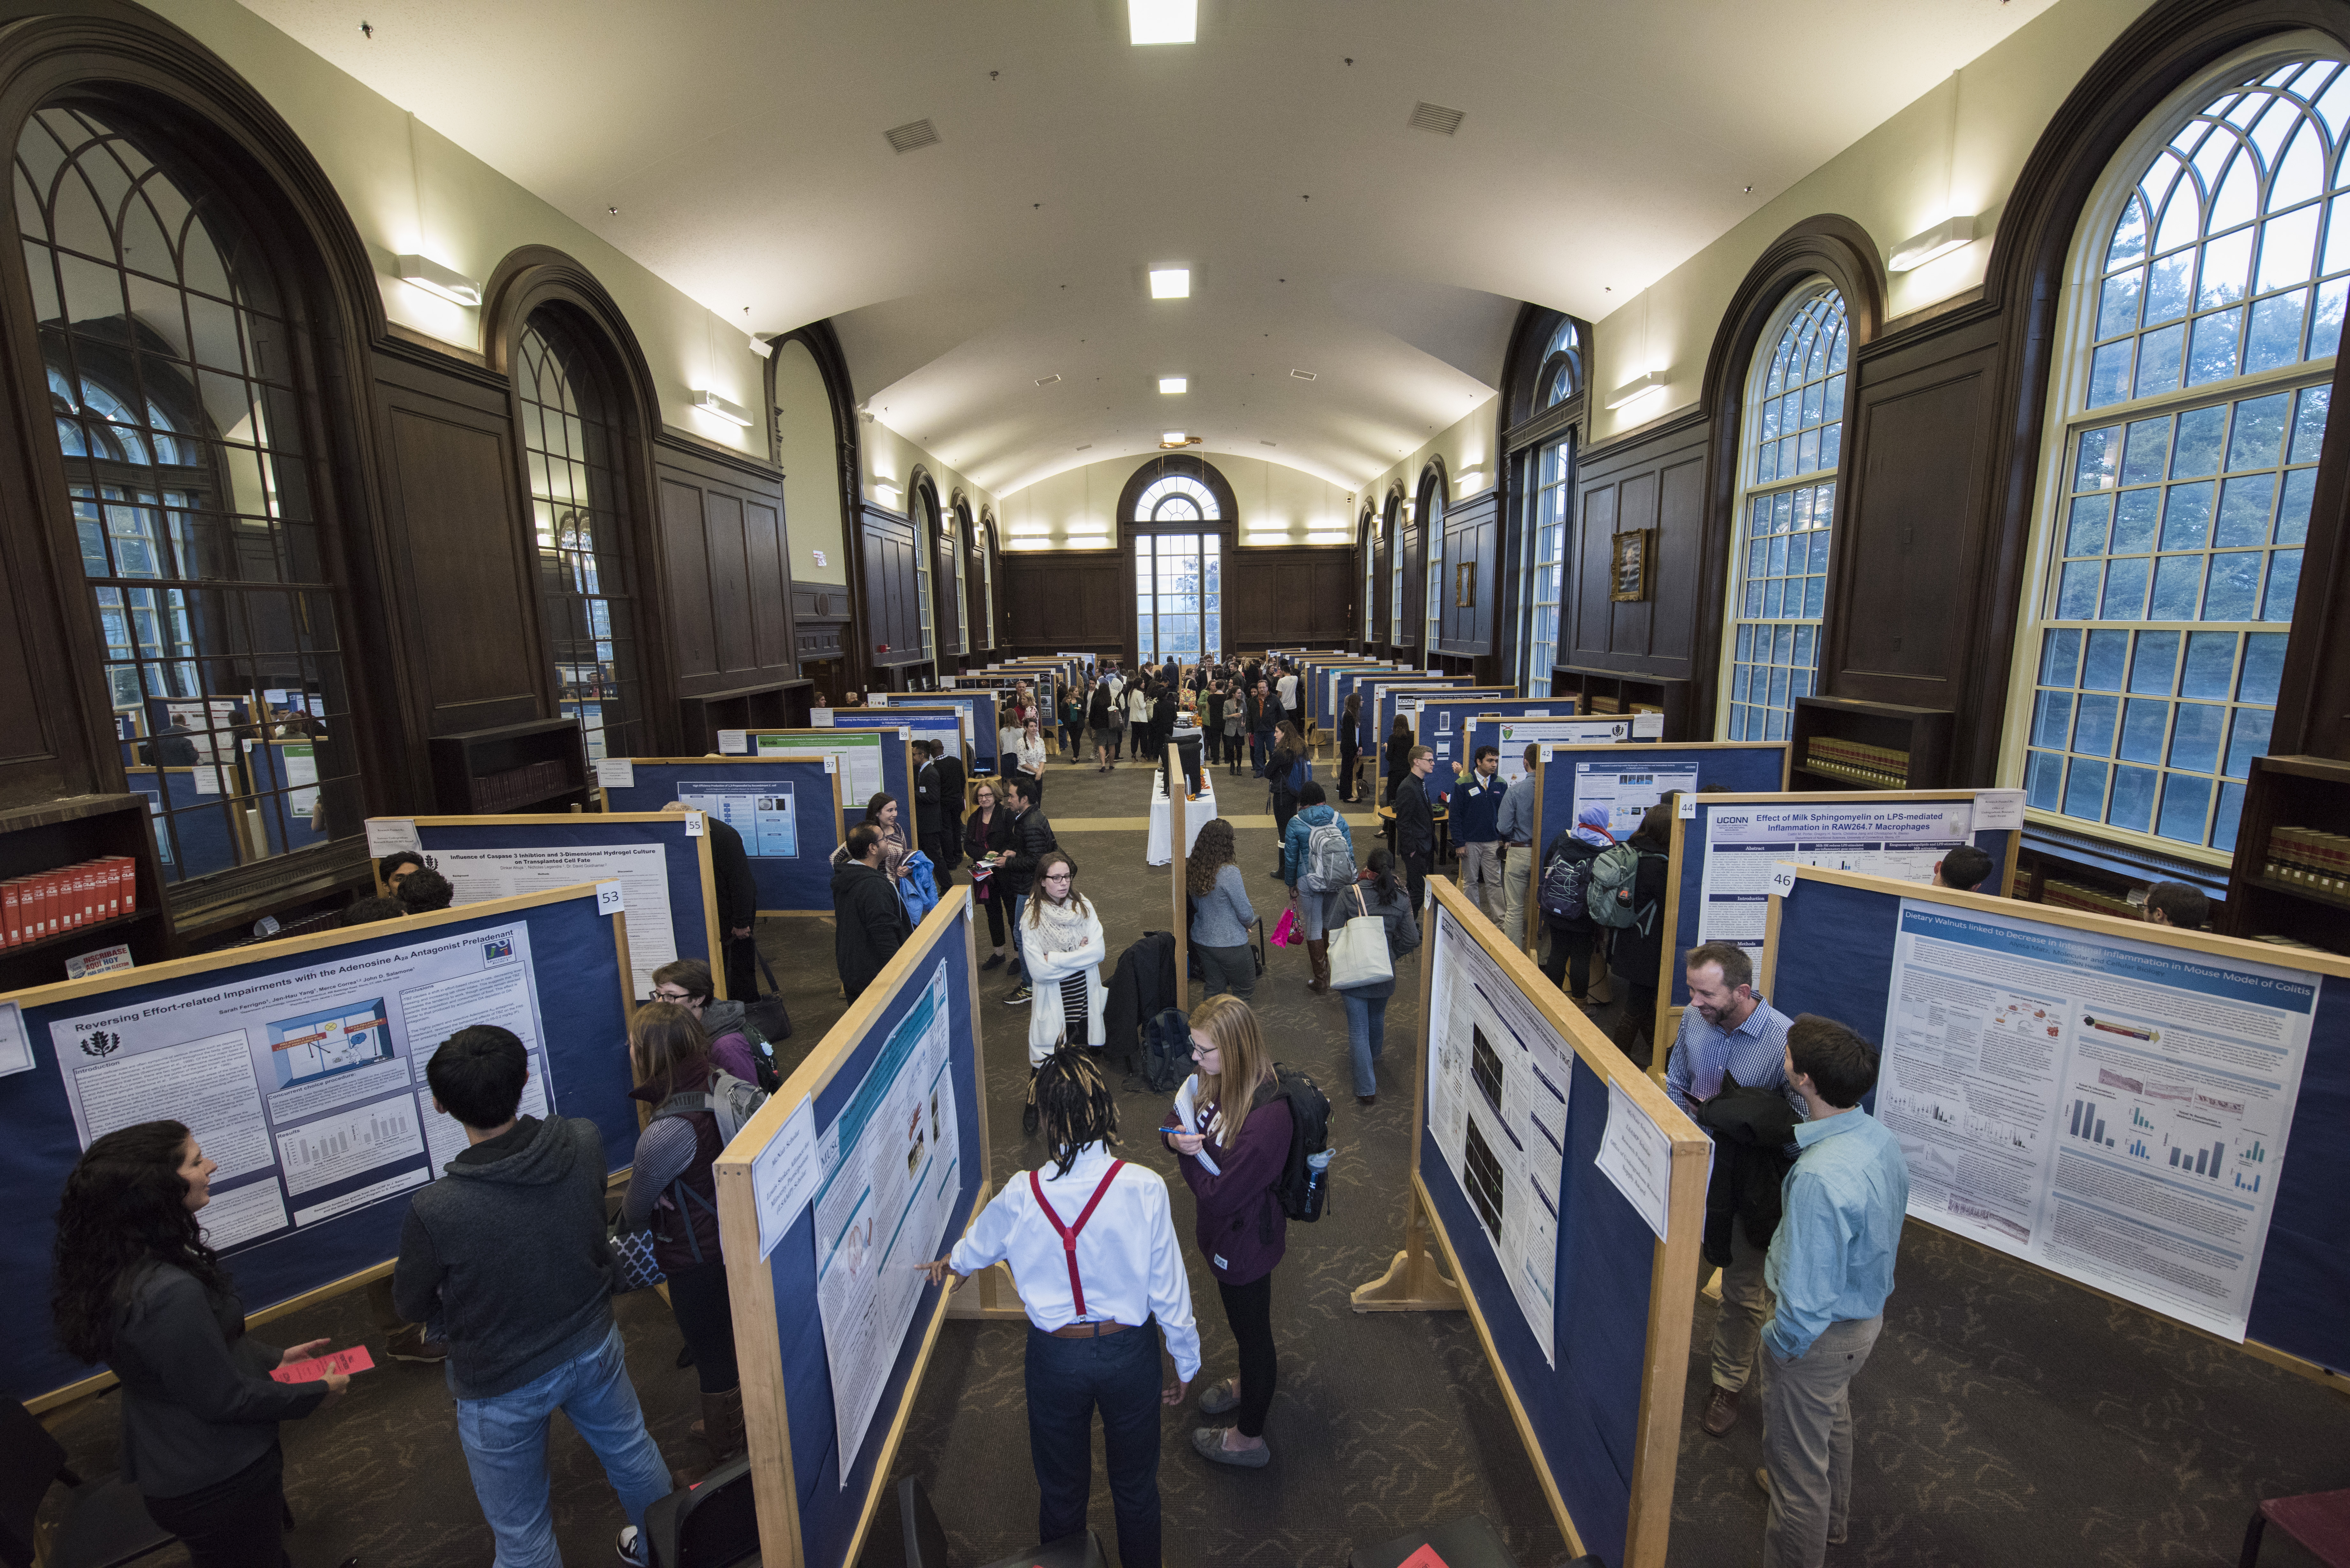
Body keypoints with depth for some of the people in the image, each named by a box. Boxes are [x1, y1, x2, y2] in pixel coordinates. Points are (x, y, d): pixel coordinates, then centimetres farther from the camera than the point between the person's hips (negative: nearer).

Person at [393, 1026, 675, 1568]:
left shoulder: (433, 1210, -33)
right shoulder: (584, 1141, -23)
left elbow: (413, 1308, -12)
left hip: (502, 1387, -4)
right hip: (594, 1346, 4)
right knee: (632, 1453, 30)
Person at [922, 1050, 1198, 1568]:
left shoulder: (1020, 1197, -20)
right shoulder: (1144, 1188, -25)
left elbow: (976, 1248, 4)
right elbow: (1169, 1289, -15)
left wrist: (952, 1264, 28)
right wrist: (1186, 1363, 3)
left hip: (1055, 1356, 1)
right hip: (1129, 1351, -1)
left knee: (1061, 1487, 27)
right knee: (1135, 1485, 25)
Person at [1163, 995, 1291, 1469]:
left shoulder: (1267, 1118, -38)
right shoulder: (1214, 1080, -13)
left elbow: (1220, 1195, -32)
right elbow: (1176, 1116, 3)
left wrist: (1187, 1155, -18)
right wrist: (1178, 1138, -19)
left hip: (1245, 1242, -8)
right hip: (1223, 1231, 8)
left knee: (1251, 1327, 17)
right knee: (1244, 1316, 32)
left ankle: (1249, 1438, 42)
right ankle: (1258, 1377, 61)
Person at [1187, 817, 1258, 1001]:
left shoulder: (1192, 868, -4)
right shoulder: (1229, 872, -24)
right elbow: (1246, 915, -17)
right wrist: (1249, 922, 7)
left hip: (1201, 939, 7)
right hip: (1229, 944, -6)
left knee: (1215, 991, 17)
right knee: (1245, 992, 12)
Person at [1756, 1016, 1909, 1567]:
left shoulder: (1819, 1176, -39)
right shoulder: (1881, 1138, -12)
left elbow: (1807, 1297, -32)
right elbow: (1887, 1232, 7)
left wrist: (1778, 1344, -15)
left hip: (1820, 1335, -9)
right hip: (1868, 1313, 9)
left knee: (1796, 1457, 15)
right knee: (1834, 1416, 35)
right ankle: (1831, 1516, 61)